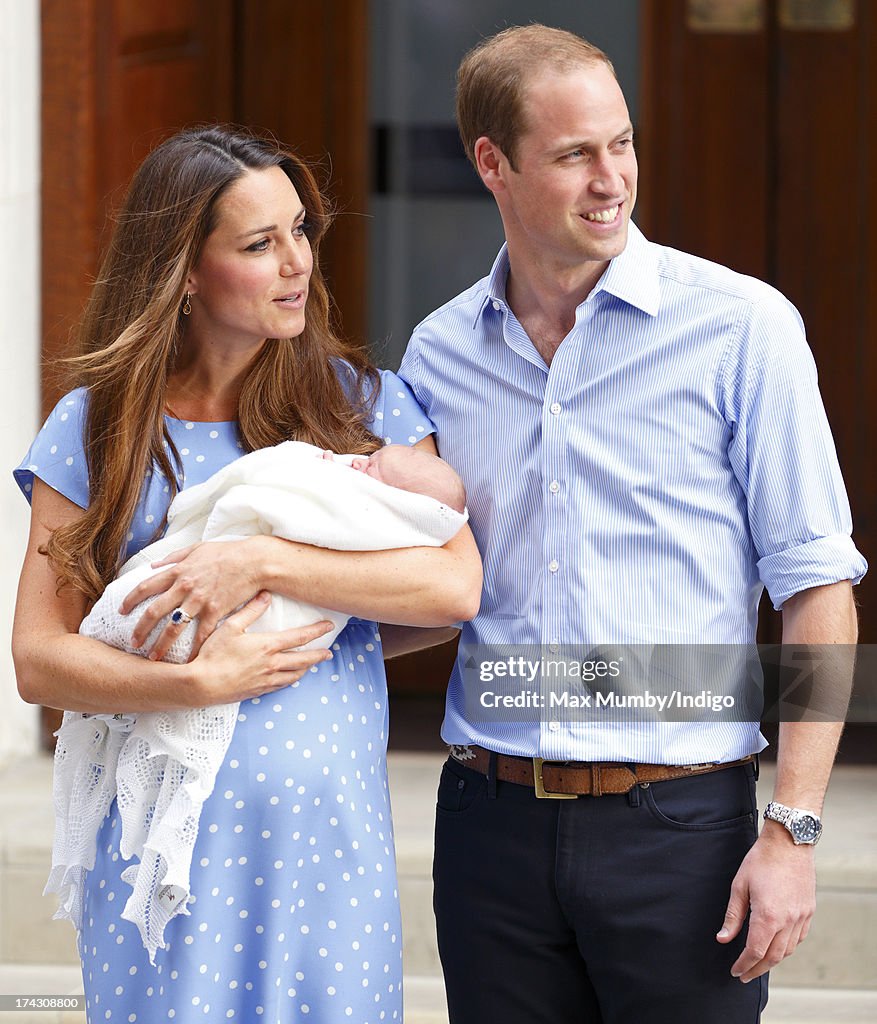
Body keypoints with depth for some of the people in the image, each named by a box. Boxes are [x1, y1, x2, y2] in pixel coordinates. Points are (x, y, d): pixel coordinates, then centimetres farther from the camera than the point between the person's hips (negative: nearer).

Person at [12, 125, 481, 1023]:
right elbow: (38, 658, 0)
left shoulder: (364, 404, 6)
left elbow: (455, 584, -7)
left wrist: (262, 564, -14)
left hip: (333, 841, 1)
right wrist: (194, 684, -16)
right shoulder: (95, 428, 4)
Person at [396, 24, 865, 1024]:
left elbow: (818, 591, -5)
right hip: (493, 819, 3)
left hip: (677, 822, -3)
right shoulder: (440, 353, 8)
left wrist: (791, 831, -11)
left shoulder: (740, 326, -4)